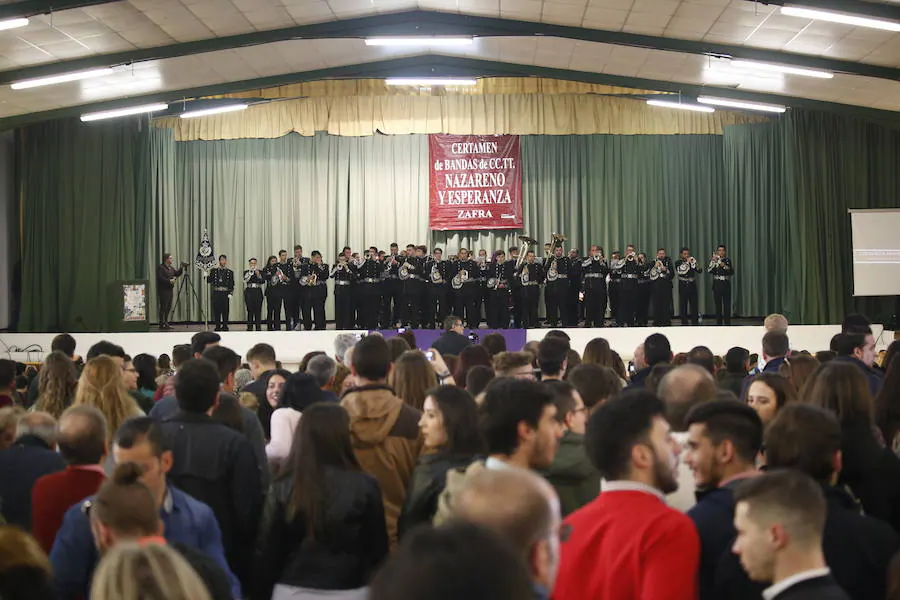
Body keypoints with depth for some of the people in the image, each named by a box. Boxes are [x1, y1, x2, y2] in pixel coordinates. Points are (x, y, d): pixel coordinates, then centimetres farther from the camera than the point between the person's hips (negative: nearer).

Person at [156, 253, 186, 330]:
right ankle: (162, 324, -5)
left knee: (168, 307, 9)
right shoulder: (160, 267, -9)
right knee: (163, 307, -8)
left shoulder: (171, 268, 17)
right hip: (163, 290, -8)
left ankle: (165, 323, 16)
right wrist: (169, 281, -21)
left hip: (169, 289, 8)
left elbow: (177, 274, 15)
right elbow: (160, 278, -18)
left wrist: (181, 268, 2)